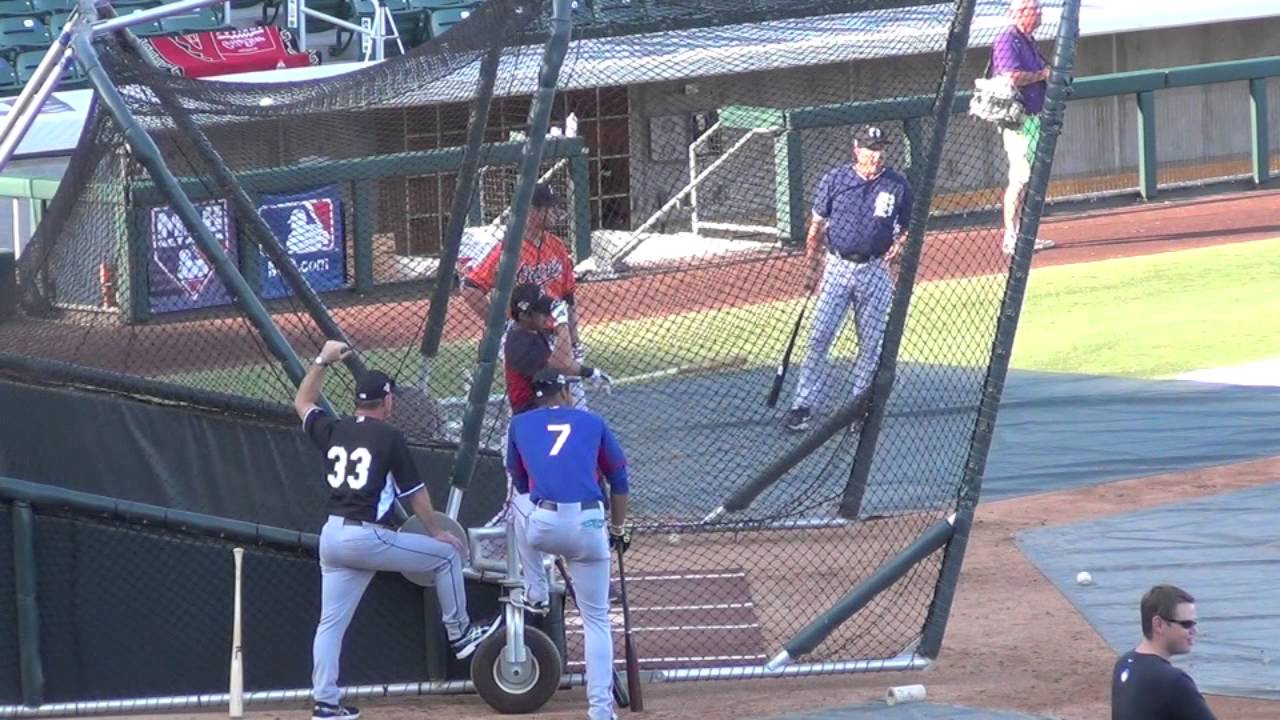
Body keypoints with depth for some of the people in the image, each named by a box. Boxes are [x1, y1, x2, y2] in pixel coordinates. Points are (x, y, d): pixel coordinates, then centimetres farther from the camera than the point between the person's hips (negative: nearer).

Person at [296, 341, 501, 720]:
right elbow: (415, 492, -1)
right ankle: (459, 634, 21)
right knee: (446, 552, 12)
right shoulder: (389, 437, -6)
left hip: (332, 537, 6)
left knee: (331, 621, 7)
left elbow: (302, 403, 29)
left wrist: (322, 361, 32)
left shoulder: (333, 431, 8)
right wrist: (435, 531, 10)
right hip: (369, 537, -6)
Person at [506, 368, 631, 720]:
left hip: (543, 526, 0)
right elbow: (619, 479, 23)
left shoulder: (520, 424, 19)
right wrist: (618, 529, 32)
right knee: (596, 619, 8)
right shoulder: (592, 423, 19)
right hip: (590, 527, 0)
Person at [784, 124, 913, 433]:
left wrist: (899, 245, -12)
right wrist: (810, 268, 2)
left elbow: (906, 229, 10)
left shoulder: (898, 186, 0)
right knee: (819, 337, -6)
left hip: (875, 271, 1)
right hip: (837, 266, -1)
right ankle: (802, 405, -4)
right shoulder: (835, 180, -2)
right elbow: (817, 227, 5)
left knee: (871, 343, 5)